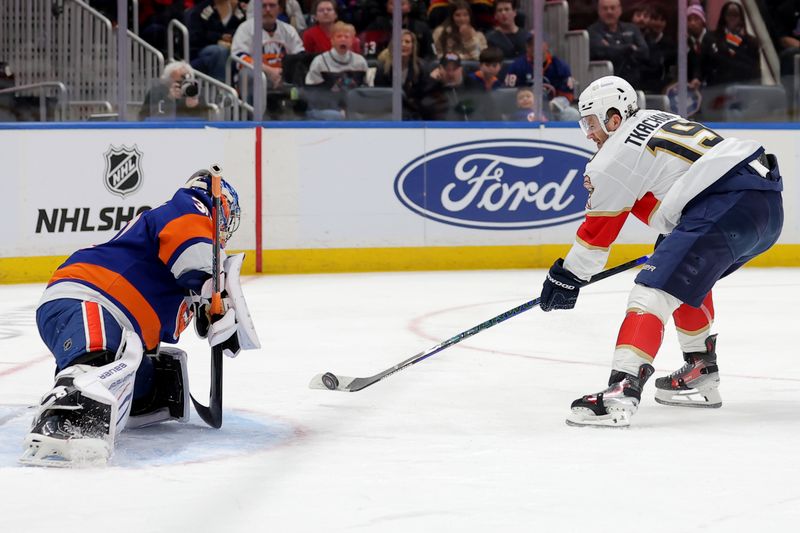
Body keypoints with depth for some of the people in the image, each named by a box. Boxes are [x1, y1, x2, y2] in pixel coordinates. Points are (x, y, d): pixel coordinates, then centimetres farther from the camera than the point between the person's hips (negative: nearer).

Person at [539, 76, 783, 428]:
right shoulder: (655, 121, 25)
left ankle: (622, 391, -30)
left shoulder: (618, 153, -1)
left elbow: (599, 227, 4)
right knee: (688, 275, 32)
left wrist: (567, 276, 14)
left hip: (729, 207, -10)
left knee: (655, 288, -16)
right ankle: (701, 374, 33)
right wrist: (672, 239, 45)